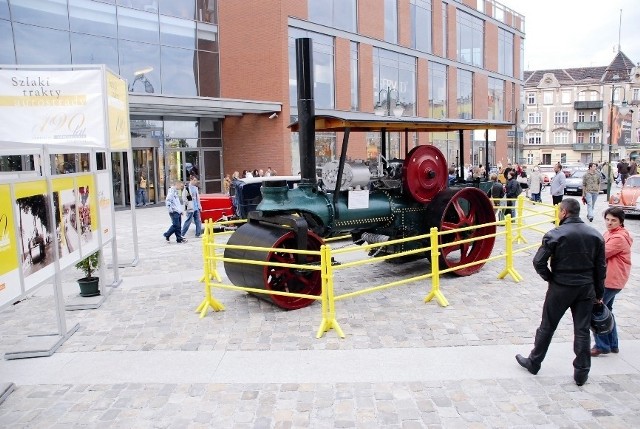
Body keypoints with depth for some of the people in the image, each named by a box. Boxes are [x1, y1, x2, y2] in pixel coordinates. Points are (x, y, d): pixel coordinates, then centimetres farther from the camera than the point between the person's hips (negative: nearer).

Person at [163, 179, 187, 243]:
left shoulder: (176, 191, 17)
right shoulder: (171, 191, -13)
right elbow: (167, 201, -21)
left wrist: (180, 210, 20)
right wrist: (171, 209, -18)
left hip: (178, 212, 9)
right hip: (174, 212, -9)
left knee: (178, 226, 7)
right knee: (176, 225, -9)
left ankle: (179, 238, 9)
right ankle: (167, 235, 8)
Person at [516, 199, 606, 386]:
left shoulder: (555, 234, -14)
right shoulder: (595, 235, 1)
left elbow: (538, 262, -17)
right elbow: (601, 267, 5)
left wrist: (550, 278, 0)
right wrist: (599, 293, 13)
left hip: (560, 288, -3)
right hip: (586, 288, 4)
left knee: (547, 327, 9)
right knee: (582, 330, 11)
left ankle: (533, 362, 24)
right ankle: (581, 373, 18)